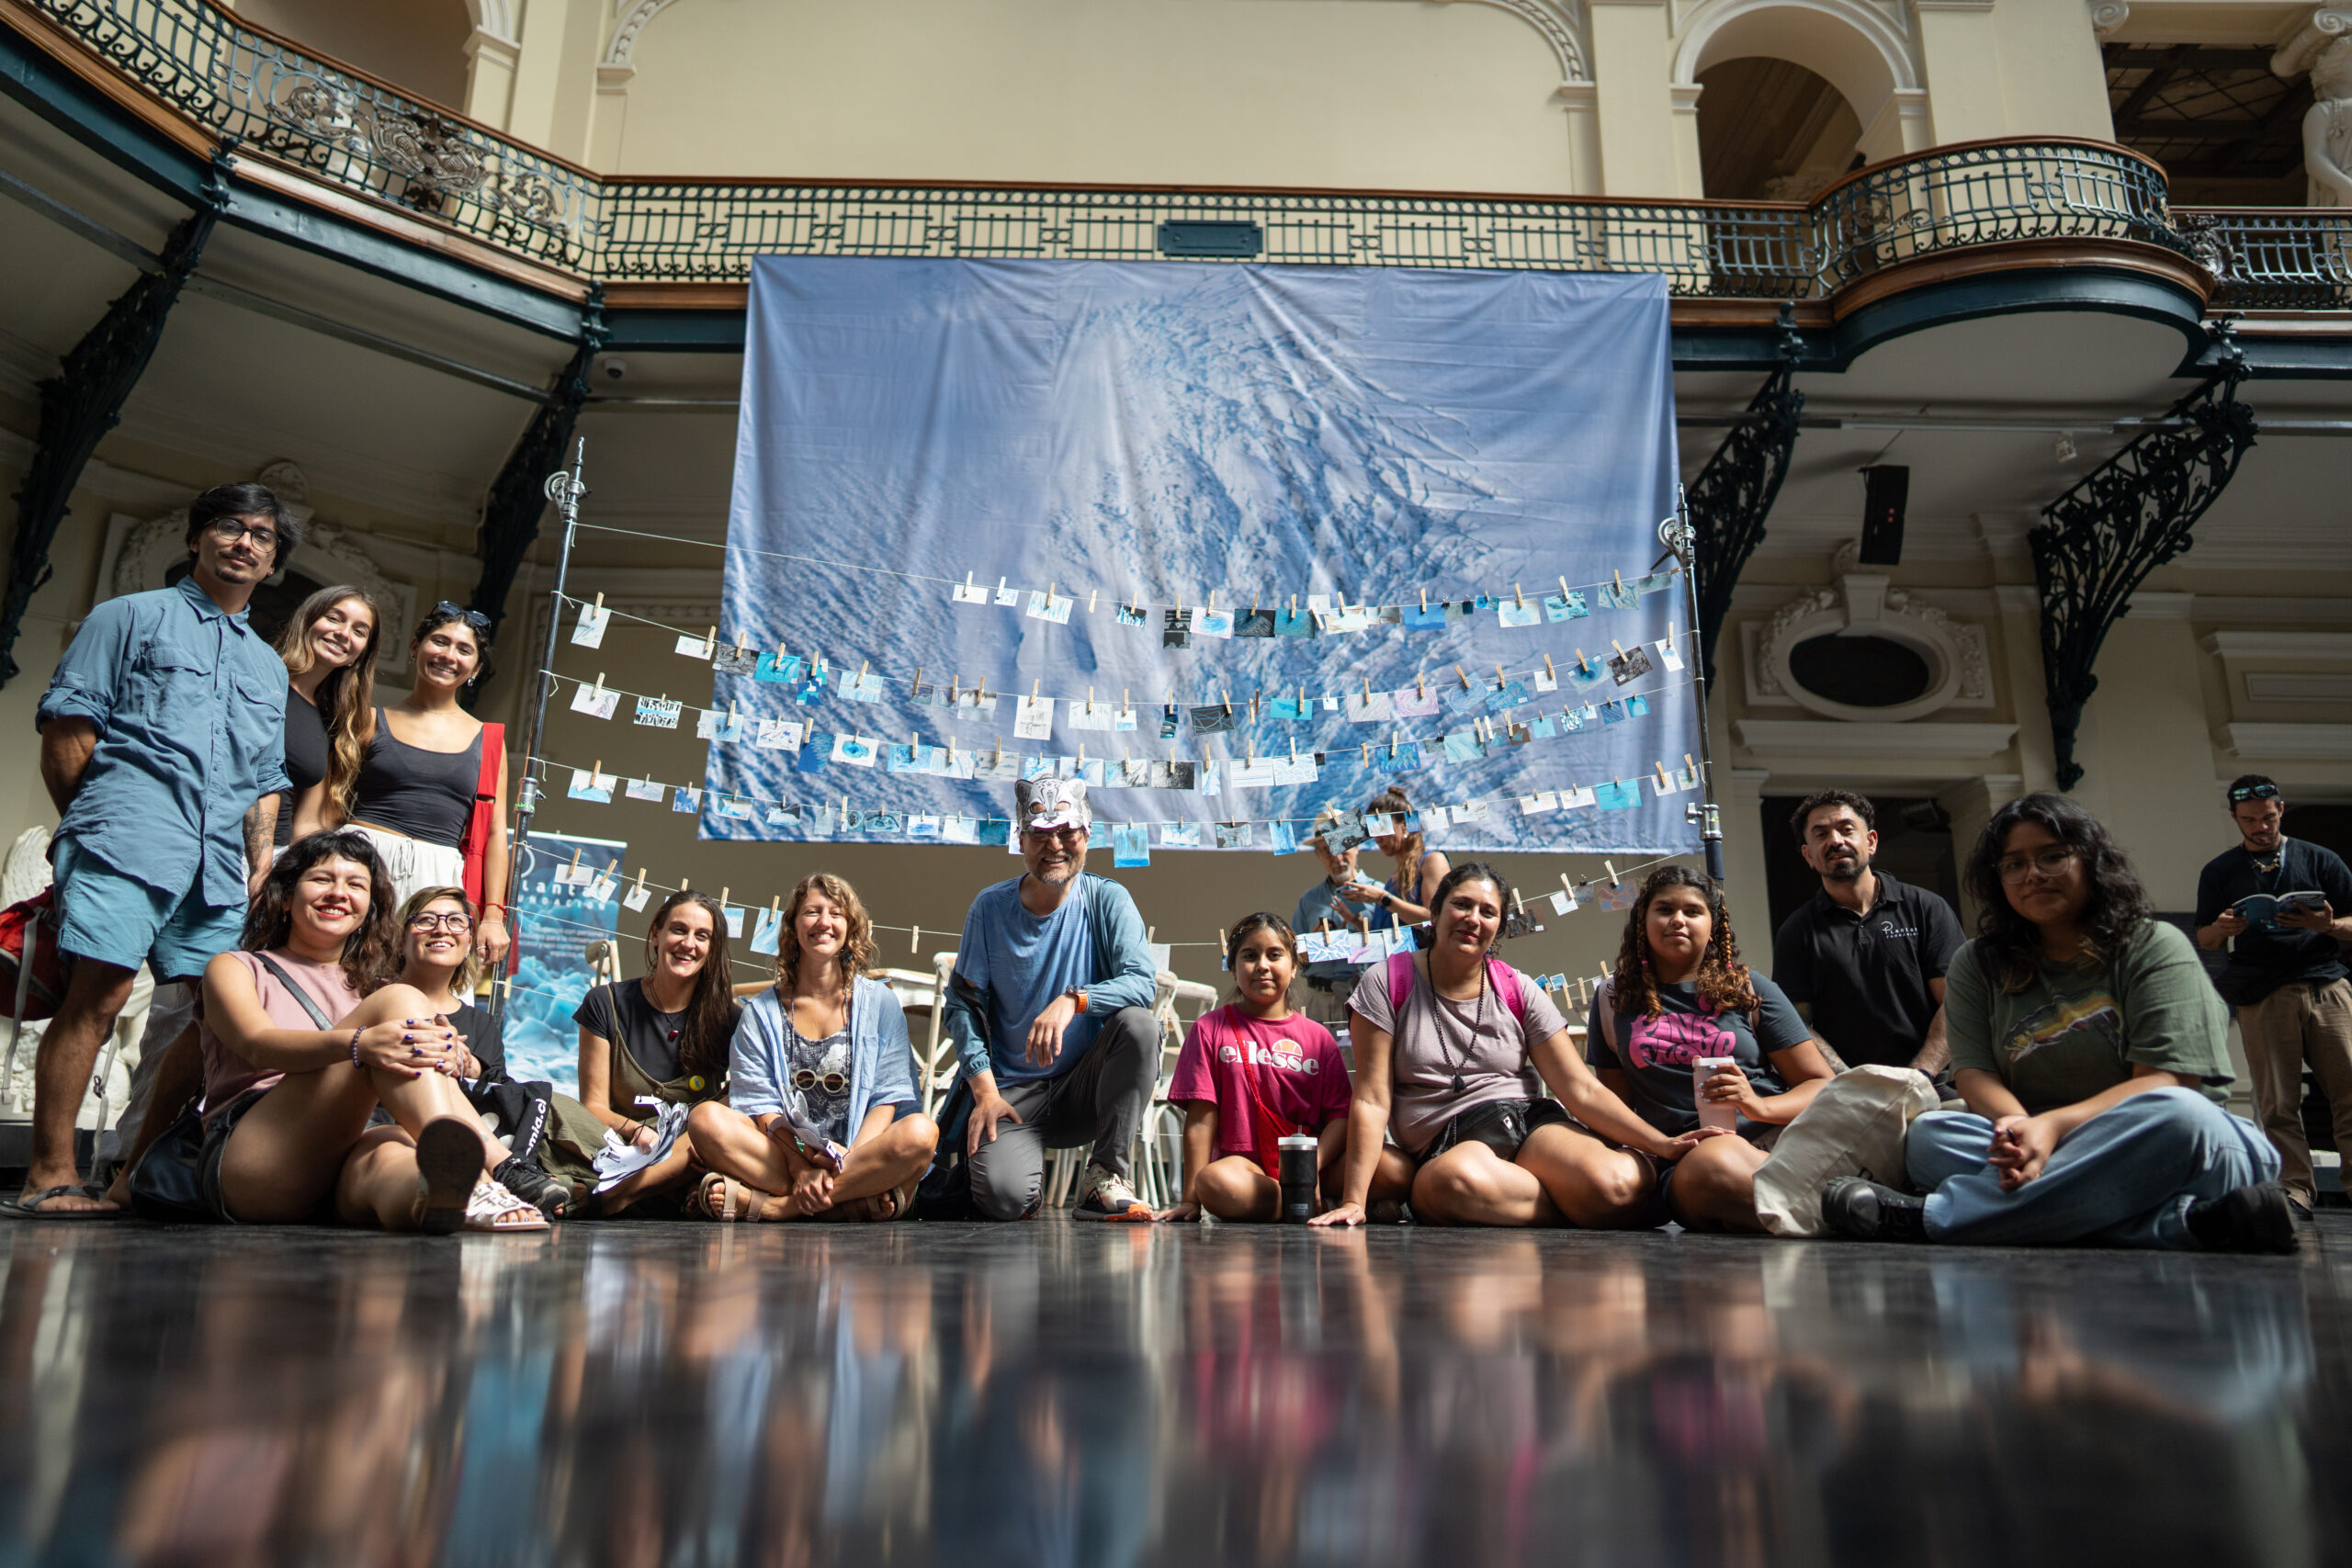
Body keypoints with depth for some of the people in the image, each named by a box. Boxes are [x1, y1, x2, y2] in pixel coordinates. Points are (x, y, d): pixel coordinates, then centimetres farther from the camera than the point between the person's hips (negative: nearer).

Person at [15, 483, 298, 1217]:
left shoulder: (269, 667, 28)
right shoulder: (131, 618, 13)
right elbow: (67, 723, 5)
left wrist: (261, 858, 14)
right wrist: (92, 823, 2)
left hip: (219, 868, 5)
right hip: (128, 846, -5)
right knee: (97, 994, -14)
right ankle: (50, 1176, -9)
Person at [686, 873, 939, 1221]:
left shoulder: (880, 1003, 10)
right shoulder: (762, 1011, 11)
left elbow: (890, 1095, 1)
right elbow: (758, 1103, 1)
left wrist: (853, 1157, -19)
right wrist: (800, 1165, -19)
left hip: (860, 1151, 0)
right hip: (781, 1156, 1)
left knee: (921, 1132, -31)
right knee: (705, 1118, -23)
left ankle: (766, 1205, -28)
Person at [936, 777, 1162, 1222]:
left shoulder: (1107, 900, -2)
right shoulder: (991, 907, 0)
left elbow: (1143, 982, -14)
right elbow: (962, 1004, 1)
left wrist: (1073, 1000, -32)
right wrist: (985, 1090, -11)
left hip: (1084, 1086, 1)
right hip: (1011, 1091, -1)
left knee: (1139, 1024, -28)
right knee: (1006, 1197, -27)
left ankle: (1104, 1178, -18)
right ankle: (981, 1159, 13)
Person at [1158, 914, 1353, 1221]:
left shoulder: (1317, 1036, 11)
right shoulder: (1211, 1029, 8)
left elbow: (1341, 1115, 2)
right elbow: (1201, 1117, 0)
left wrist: (1311, 1165, -17)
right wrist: (1191, 1198, -6)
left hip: (1316, 1164, 1)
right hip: (1244, 1163, 0)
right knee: (1214, 1181, -37)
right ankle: (1321, 1209, -18)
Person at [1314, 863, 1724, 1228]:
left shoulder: (1518, 993, 6)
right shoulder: (1390, 983, -1)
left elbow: (1582, 1089, 3)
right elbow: (1372, 1100, -5)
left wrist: (1662, 1144, -11)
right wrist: (1354, 1201, -13)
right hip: (1446, 1144, -1)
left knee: (1620, 1185, -31)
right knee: (1458, 1180, -40)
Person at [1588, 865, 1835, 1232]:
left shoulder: (1749, 989, 13)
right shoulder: (1614, 1000, 17)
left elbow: (1821, 1085, 10)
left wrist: (1760, 1106, -10)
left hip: (1772, 1139, 0)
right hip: (1682, 1158, 0)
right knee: (1711, 1167, -39)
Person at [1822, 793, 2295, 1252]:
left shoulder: (2155, 946, 2)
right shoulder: (1977, 965, 12)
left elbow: (2167, 1084, -10)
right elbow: (1973, 1072, -1)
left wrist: (2054, 1125, -28)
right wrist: (2018, 1129, -27)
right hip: (2038, 1151, 2)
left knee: (2177, 1115, -35)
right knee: (1929, 1135, -25)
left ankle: (1931, 1217, -41)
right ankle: (2179, 1222, -41)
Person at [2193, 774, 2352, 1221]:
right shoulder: (2220, 871, 16)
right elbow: (2205, 941, 17)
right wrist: (2222, 929, -6)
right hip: (2261, 995, 0)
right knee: (2278, 1105, -3)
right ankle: (2295, 1191, -2)